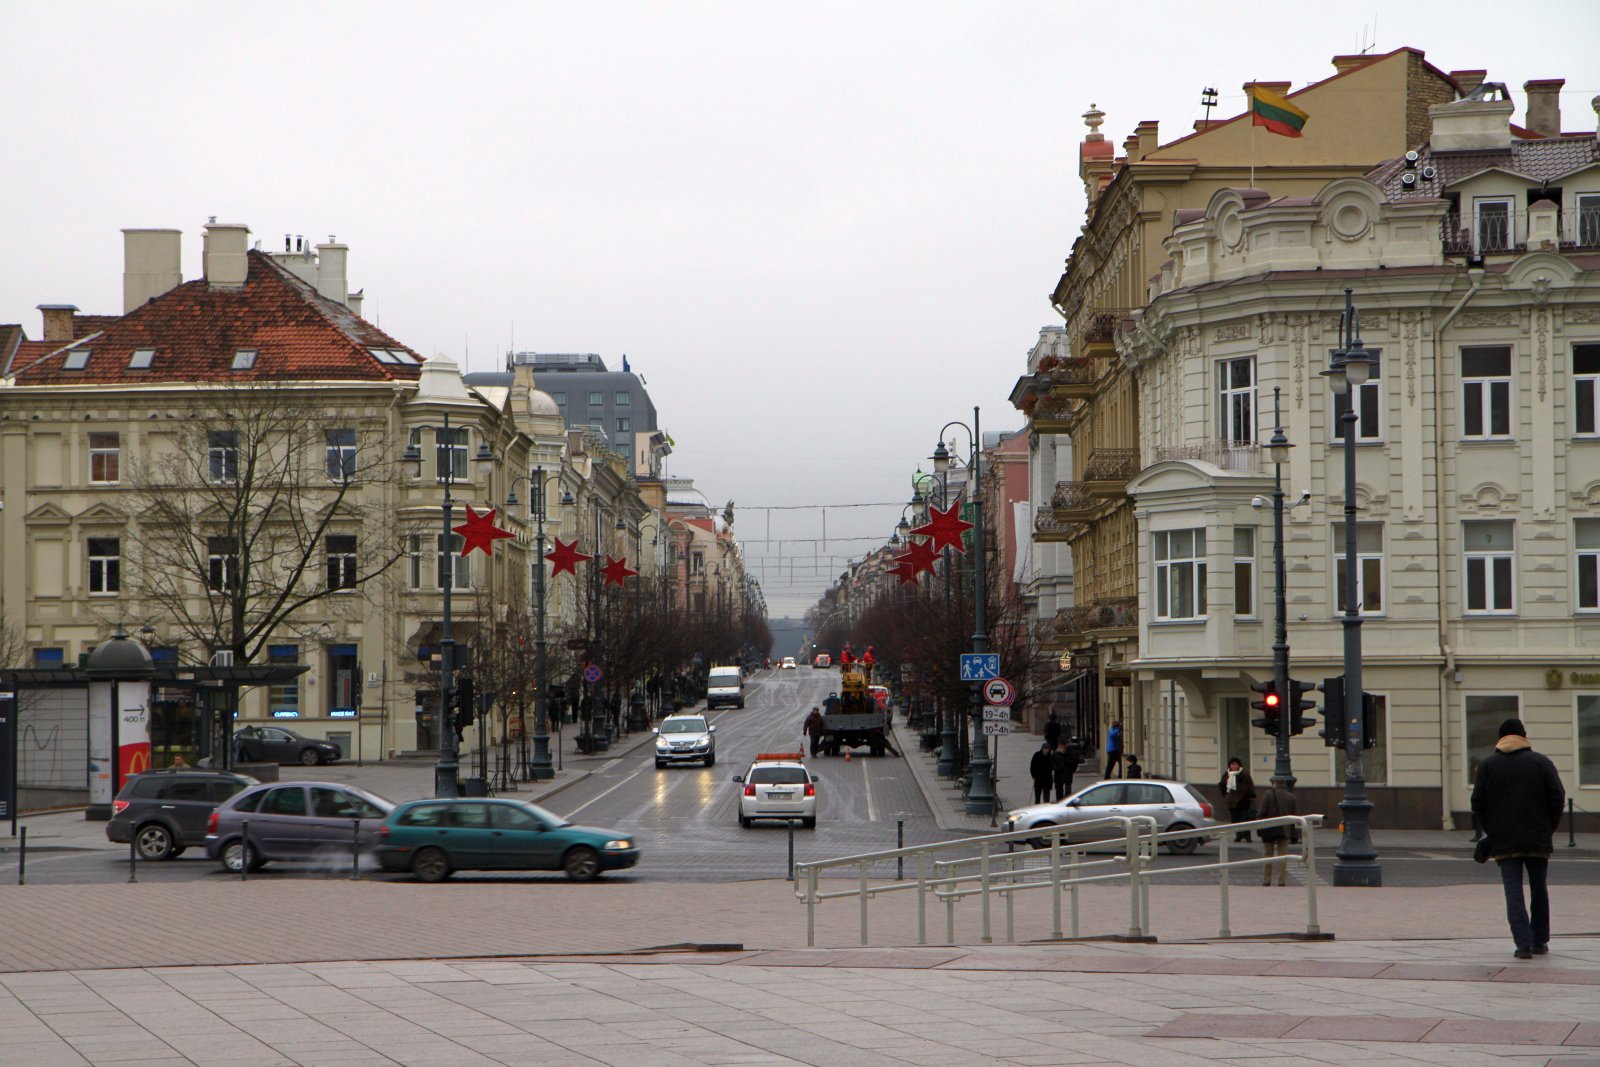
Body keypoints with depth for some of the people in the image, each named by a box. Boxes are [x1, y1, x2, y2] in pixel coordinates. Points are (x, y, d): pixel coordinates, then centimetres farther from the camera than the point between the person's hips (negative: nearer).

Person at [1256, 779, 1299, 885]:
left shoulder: (1269, 794, -5)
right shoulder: (1292, 797, 4)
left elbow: (1262, 813, -10)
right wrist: (1294, 835, 6)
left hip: (1268, 830, -1)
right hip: (1284, 831, 1)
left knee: (1268, 855, 9)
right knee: (1283, 856, 4)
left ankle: (1266, 881, 10)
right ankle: (1282, 881, -2)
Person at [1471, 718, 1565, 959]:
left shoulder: (1487, 765, 3)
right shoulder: (1541, 762, 2)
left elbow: (1478, 803, -1)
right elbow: (1558, 797, -4)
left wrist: (1491, 831, 11)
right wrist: (1549, 828, 7)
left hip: (1504, 840, -1)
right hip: (1538, 840, 1)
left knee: (1513, 892, -2)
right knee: (1539, 890, 15)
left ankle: (1524, 944, -14)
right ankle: (1540, 942, 21)